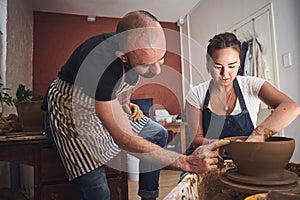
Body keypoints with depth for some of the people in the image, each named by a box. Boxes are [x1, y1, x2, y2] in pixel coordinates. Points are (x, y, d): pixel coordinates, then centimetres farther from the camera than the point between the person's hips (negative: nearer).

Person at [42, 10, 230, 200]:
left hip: (107, 106, 7)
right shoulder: (99, 63, -38)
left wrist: (125, 104, -5)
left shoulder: (140, 46, -15)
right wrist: (187, 162, -37)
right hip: (72, 115, -6)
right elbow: (124, 140, -36)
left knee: (158, 134, 4)